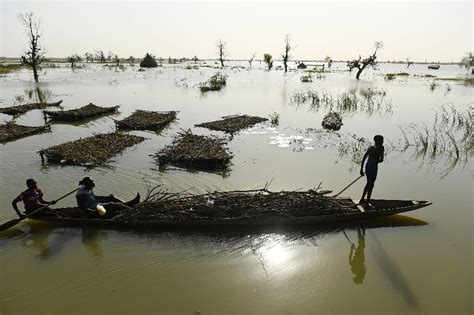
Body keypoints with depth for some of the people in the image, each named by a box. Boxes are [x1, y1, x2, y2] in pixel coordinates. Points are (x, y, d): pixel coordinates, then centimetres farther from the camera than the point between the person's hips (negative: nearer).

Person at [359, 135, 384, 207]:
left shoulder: (370, 148, 10)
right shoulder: (380, 148, -7)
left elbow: (363, 158, 6)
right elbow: (381, 160, -10)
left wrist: (361, 169, 8)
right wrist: (377, 161, 14)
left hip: (367, 166, 7)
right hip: (374, 167, -7)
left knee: (369, 183, 23)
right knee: (371, 185, 3)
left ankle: (362, 200, 28)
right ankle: (367, 202, 8)